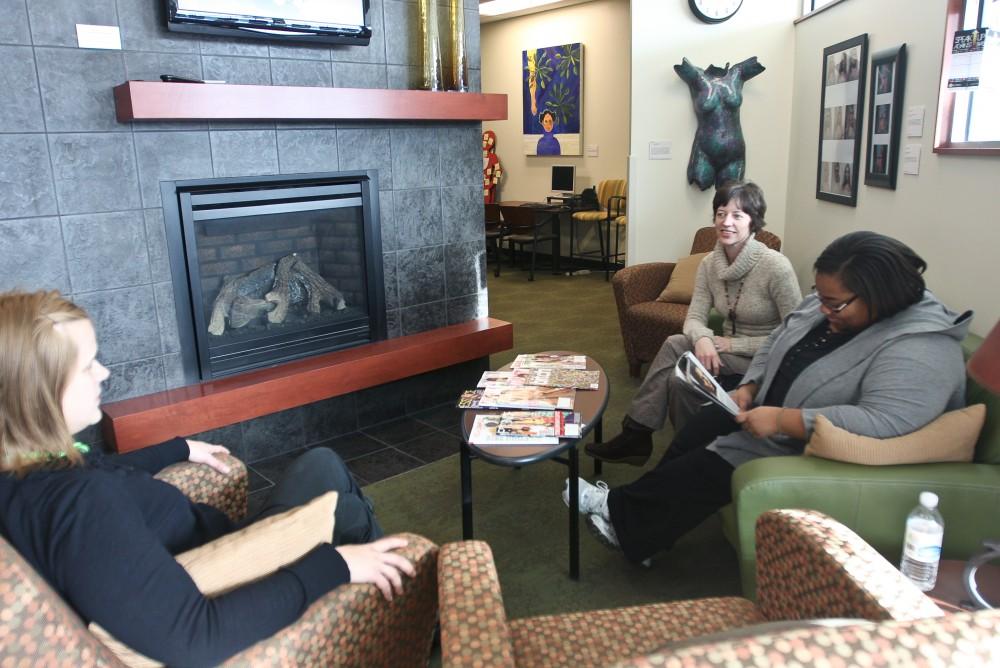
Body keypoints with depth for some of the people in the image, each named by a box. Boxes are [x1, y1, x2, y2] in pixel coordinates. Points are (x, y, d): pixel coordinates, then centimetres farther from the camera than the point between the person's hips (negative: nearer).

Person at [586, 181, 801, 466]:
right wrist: (703, 339, -29)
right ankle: (635, 436, -14)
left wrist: (735, 344, -21)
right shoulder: (710, 263, -1)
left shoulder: (775, 265, -19)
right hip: (729, 350, 5)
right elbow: (695, 318, -5)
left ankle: (636, 435, -8)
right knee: (675, 344, -25)